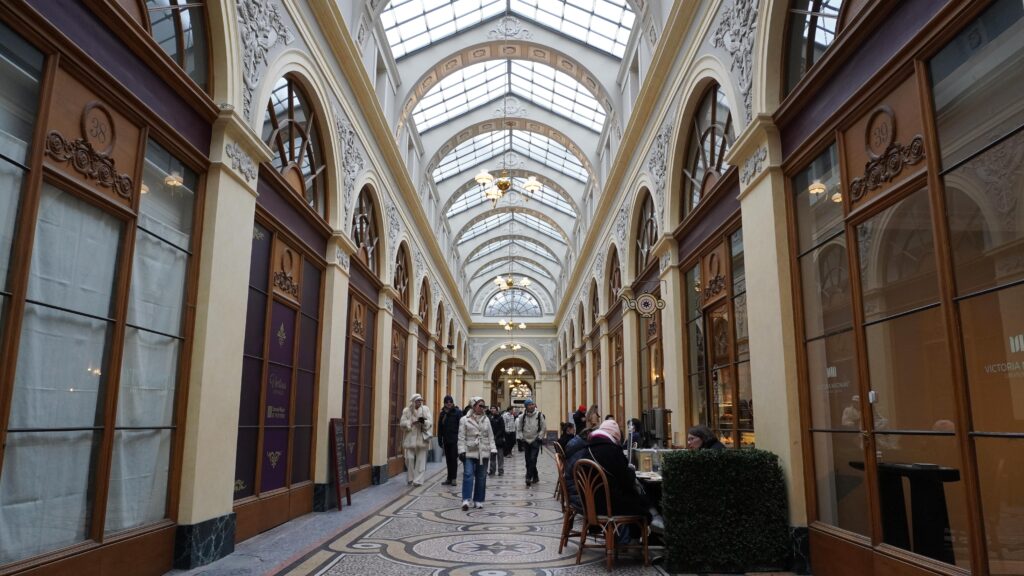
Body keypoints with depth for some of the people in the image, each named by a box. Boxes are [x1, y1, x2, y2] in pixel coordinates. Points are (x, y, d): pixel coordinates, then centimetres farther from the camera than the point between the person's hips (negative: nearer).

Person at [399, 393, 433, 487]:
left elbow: (430, 422, -5)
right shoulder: (407, 410, 3)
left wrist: (424, 422, -27)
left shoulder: (425, 409, 2)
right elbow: (402, 423, -2)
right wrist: (412, 422, -17)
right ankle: (411, 478, 19)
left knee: (420, 460, 0)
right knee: (409, 458, 0)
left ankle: (418, 480, 6)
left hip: (422, 438, 0)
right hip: (410, 438, 0)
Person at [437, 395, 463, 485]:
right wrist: (440, 441, 7)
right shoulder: (443, 413, 9)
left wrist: (460, 439, -15)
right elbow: (440, 429, 11)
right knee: (448, 460, 9)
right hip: (446, 441, 5)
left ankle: (453, 478, 2)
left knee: (453, 459, -3)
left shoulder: (457, 412, -5)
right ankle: (449, 478, 15)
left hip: (455, 440, -5)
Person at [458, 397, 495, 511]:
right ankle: (466, 500, -13)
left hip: (483, 453, 4)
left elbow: (490, 436, 12)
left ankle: (478, 500, 16)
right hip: (469, 453, -3)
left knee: (481, 477, 6)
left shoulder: (486, 419, 11)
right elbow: (461, 437, -2)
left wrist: (493, 449, 3)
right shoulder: (464, 420, 0)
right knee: (468, 475, -14)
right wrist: (462, 450, -10)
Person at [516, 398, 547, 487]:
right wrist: (521, 437, 3)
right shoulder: (523, 416, 3)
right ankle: (535, 477, 23)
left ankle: (529, 478, -15)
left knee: (532, 460, -15)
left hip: (535, 441, -4)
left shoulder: (540, 415, -6)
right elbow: (519, 428, 13)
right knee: (528, 461, 8)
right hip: (526, 441, 4)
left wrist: (539, 437, -7)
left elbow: (544, 428, -2)